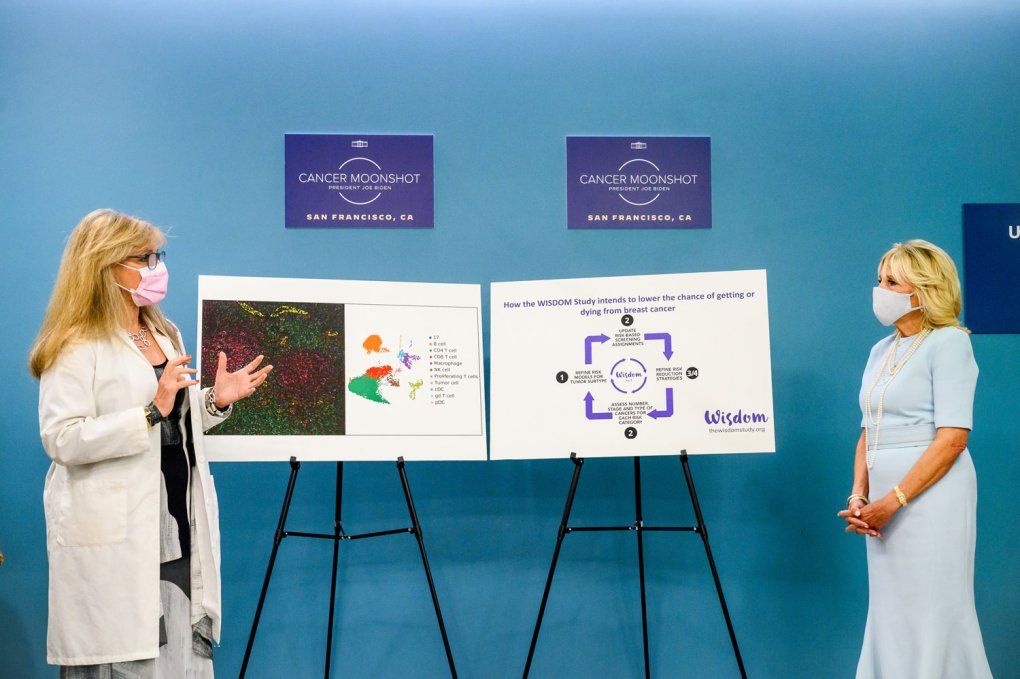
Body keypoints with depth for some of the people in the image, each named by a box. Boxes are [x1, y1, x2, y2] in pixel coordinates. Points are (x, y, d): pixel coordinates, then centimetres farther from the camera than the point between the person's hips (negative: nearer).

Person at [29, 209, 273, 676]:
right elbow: (61, 440, -20)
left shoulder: (166, 335, 15)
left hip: (178, 527, 7)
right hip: (113, 536, -7)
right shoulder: (76, 346, -9)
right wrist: (152, 412, -26)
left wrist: (215, 401, 4)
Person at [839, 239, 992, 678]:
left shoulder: (948, 342, -7)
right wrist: (858, 496, 2)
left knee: (932, 614, -2)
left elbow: (952, 438, -15)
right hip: (885, 502, 7)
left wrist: (893, 501, -17)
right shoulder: (881, 350, 16)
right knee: (890, 614, 10)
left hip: (930, 493, -7)